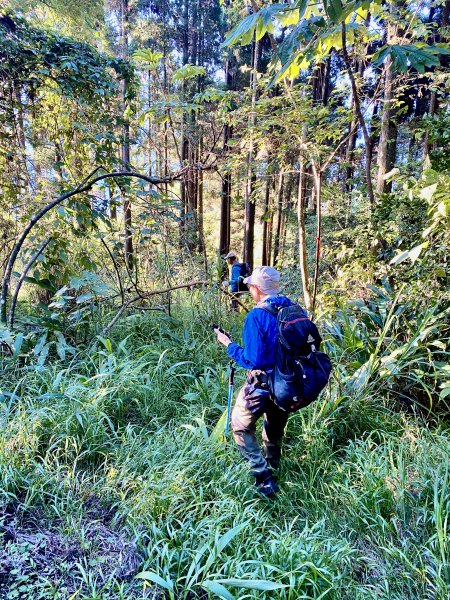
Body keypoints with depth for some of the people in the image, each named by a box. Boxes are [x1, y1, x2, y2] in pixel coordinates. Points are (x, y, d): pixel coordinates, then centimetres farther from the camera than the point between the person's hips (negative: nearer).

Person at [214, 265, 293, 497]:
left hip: (262, 384, -7)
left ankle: (264, 478, 9)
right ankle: (272, 469, 48)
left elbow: (252, 360, -23)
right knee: (275, 428, 28)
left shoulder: (256, 316, -23)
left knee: (241, 427, 13)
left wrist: (229, 345, -10)